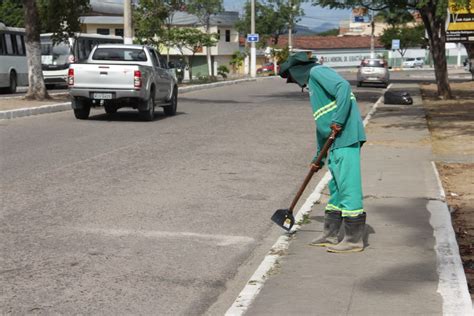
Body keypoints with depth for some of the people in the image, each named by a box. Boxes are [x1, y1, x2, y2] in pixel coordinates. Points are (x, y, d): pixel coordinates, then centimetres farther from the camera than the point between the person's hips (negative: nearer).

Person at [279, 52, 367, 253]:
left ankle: (354, 240, -2)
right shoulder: (313, 86, 27)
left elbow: (344, 87, -20)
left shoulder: (317, 72, -2)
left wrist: (338, 120, -23)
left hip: (346, 137, -10)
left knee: (348, 186, -7)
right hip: (337, 141, 10)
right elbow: (321, 124, 30)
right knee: (336, 188, 15)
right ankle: (330, 234, 24)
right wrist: (318, 157, 31)